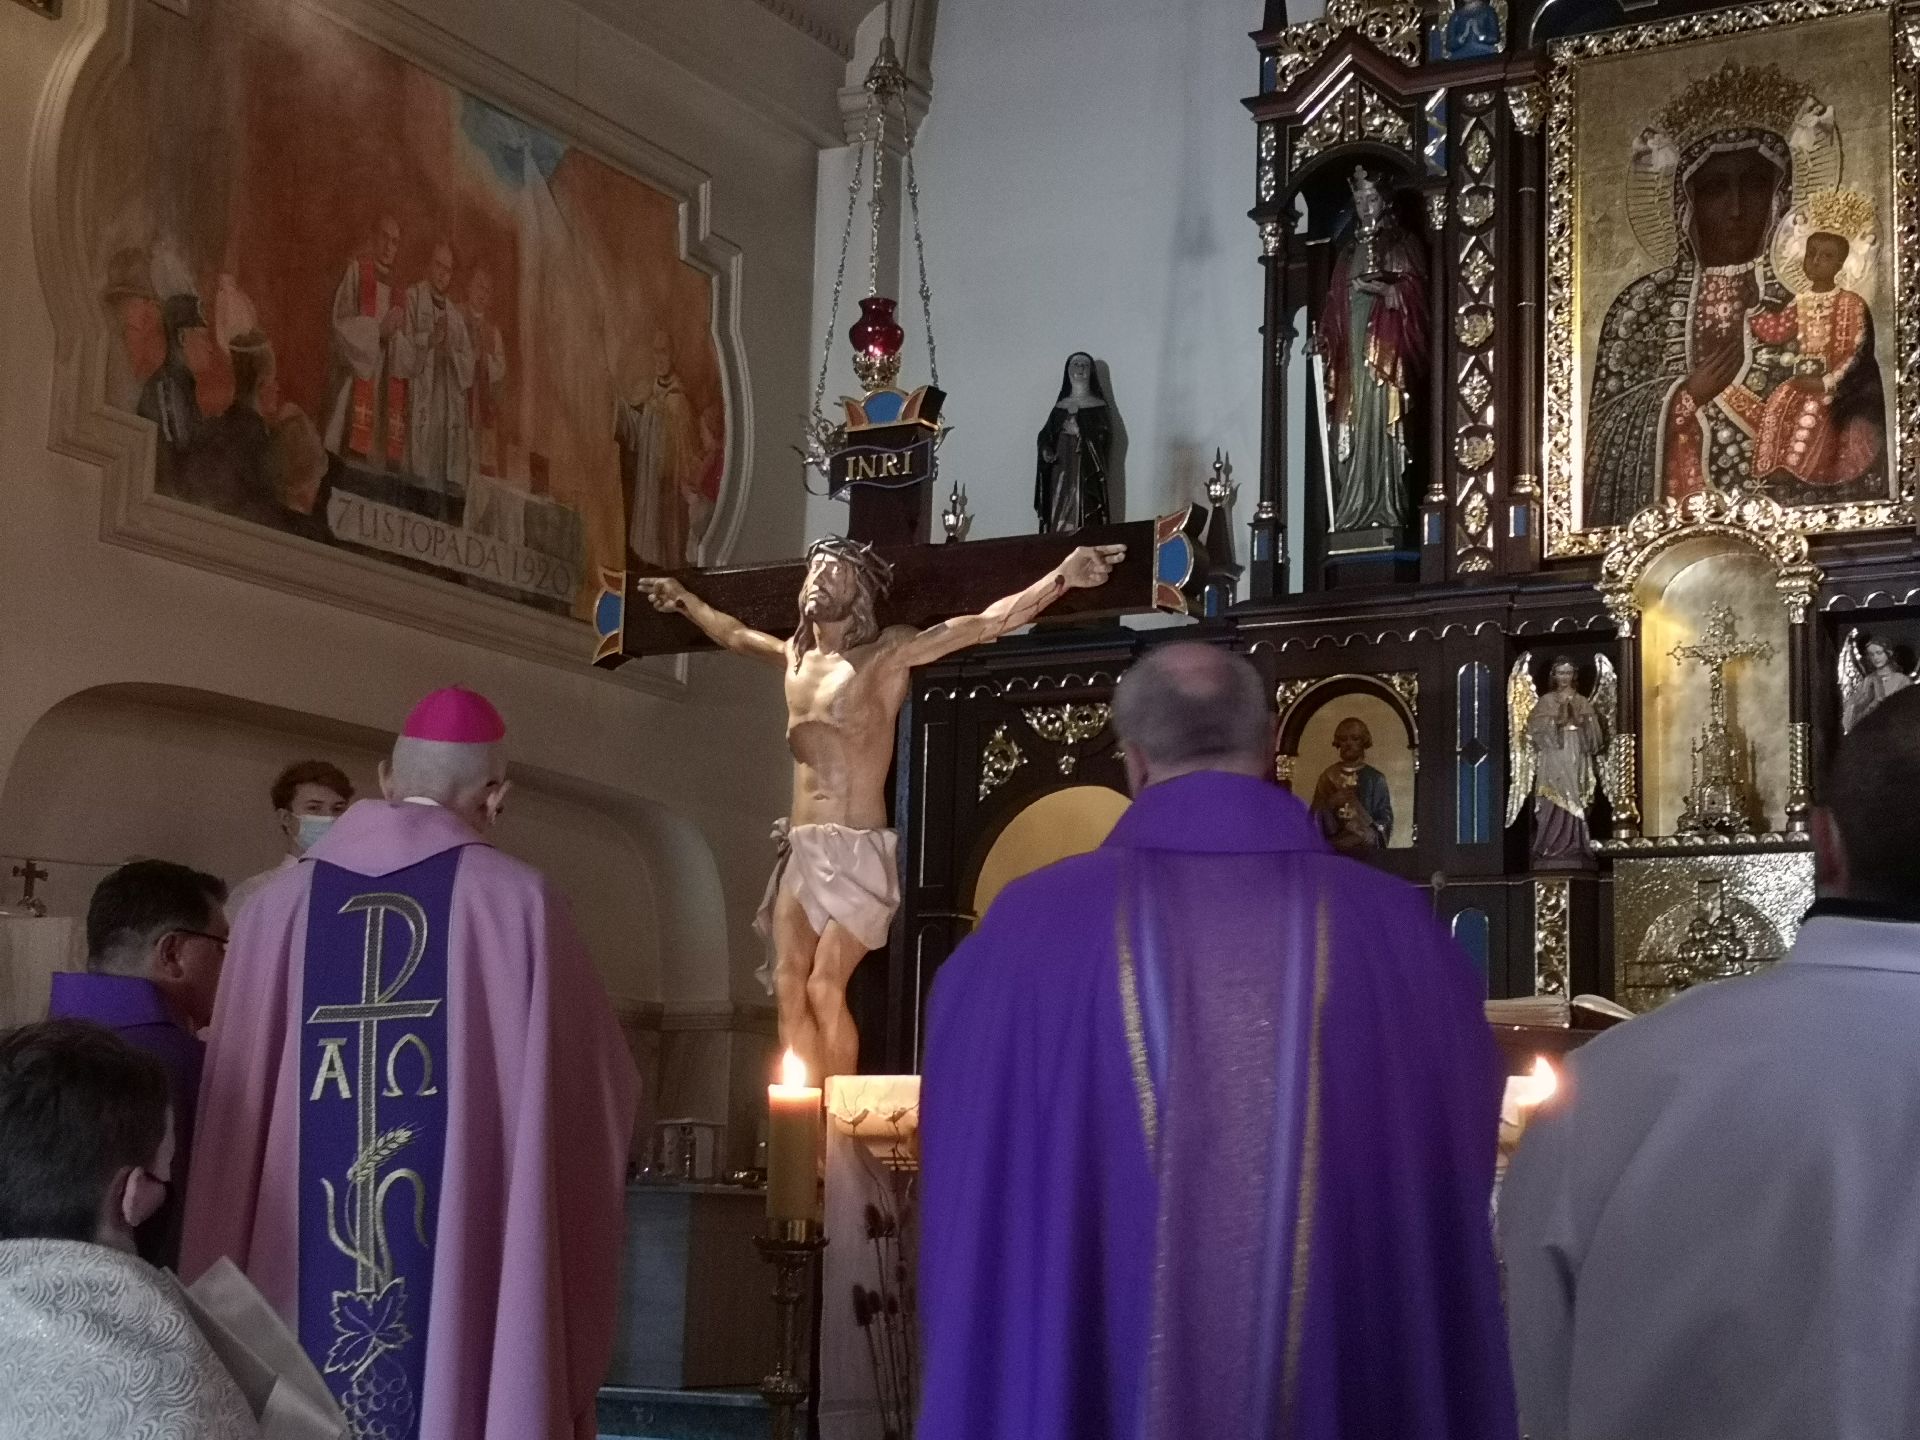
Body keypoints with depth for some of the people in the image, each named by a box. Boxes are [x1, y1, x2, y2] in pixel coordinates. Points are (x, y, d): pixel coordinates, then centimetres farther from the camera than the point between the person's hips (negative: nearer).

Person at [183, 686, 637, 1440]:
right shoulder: (519, 900, -2)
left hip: (300, 1276, 3)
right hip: (468, 1277, -3)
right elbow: (598, 1089, 5)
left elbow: (232, 1109, 7)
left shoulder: (280, 902, 4)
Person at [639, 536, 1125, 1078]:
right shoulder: (795, 655, 15)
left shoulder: (889, 652, -2)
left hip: (859, 851, -6)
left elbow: (985, 624, -11)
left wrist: (1062, 576, -21)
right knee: (790, 988, -6)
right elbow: (733, 634, 36)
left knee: (825, 987, -15)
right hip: (801, 850, 6)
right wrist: (684, 598, 49)